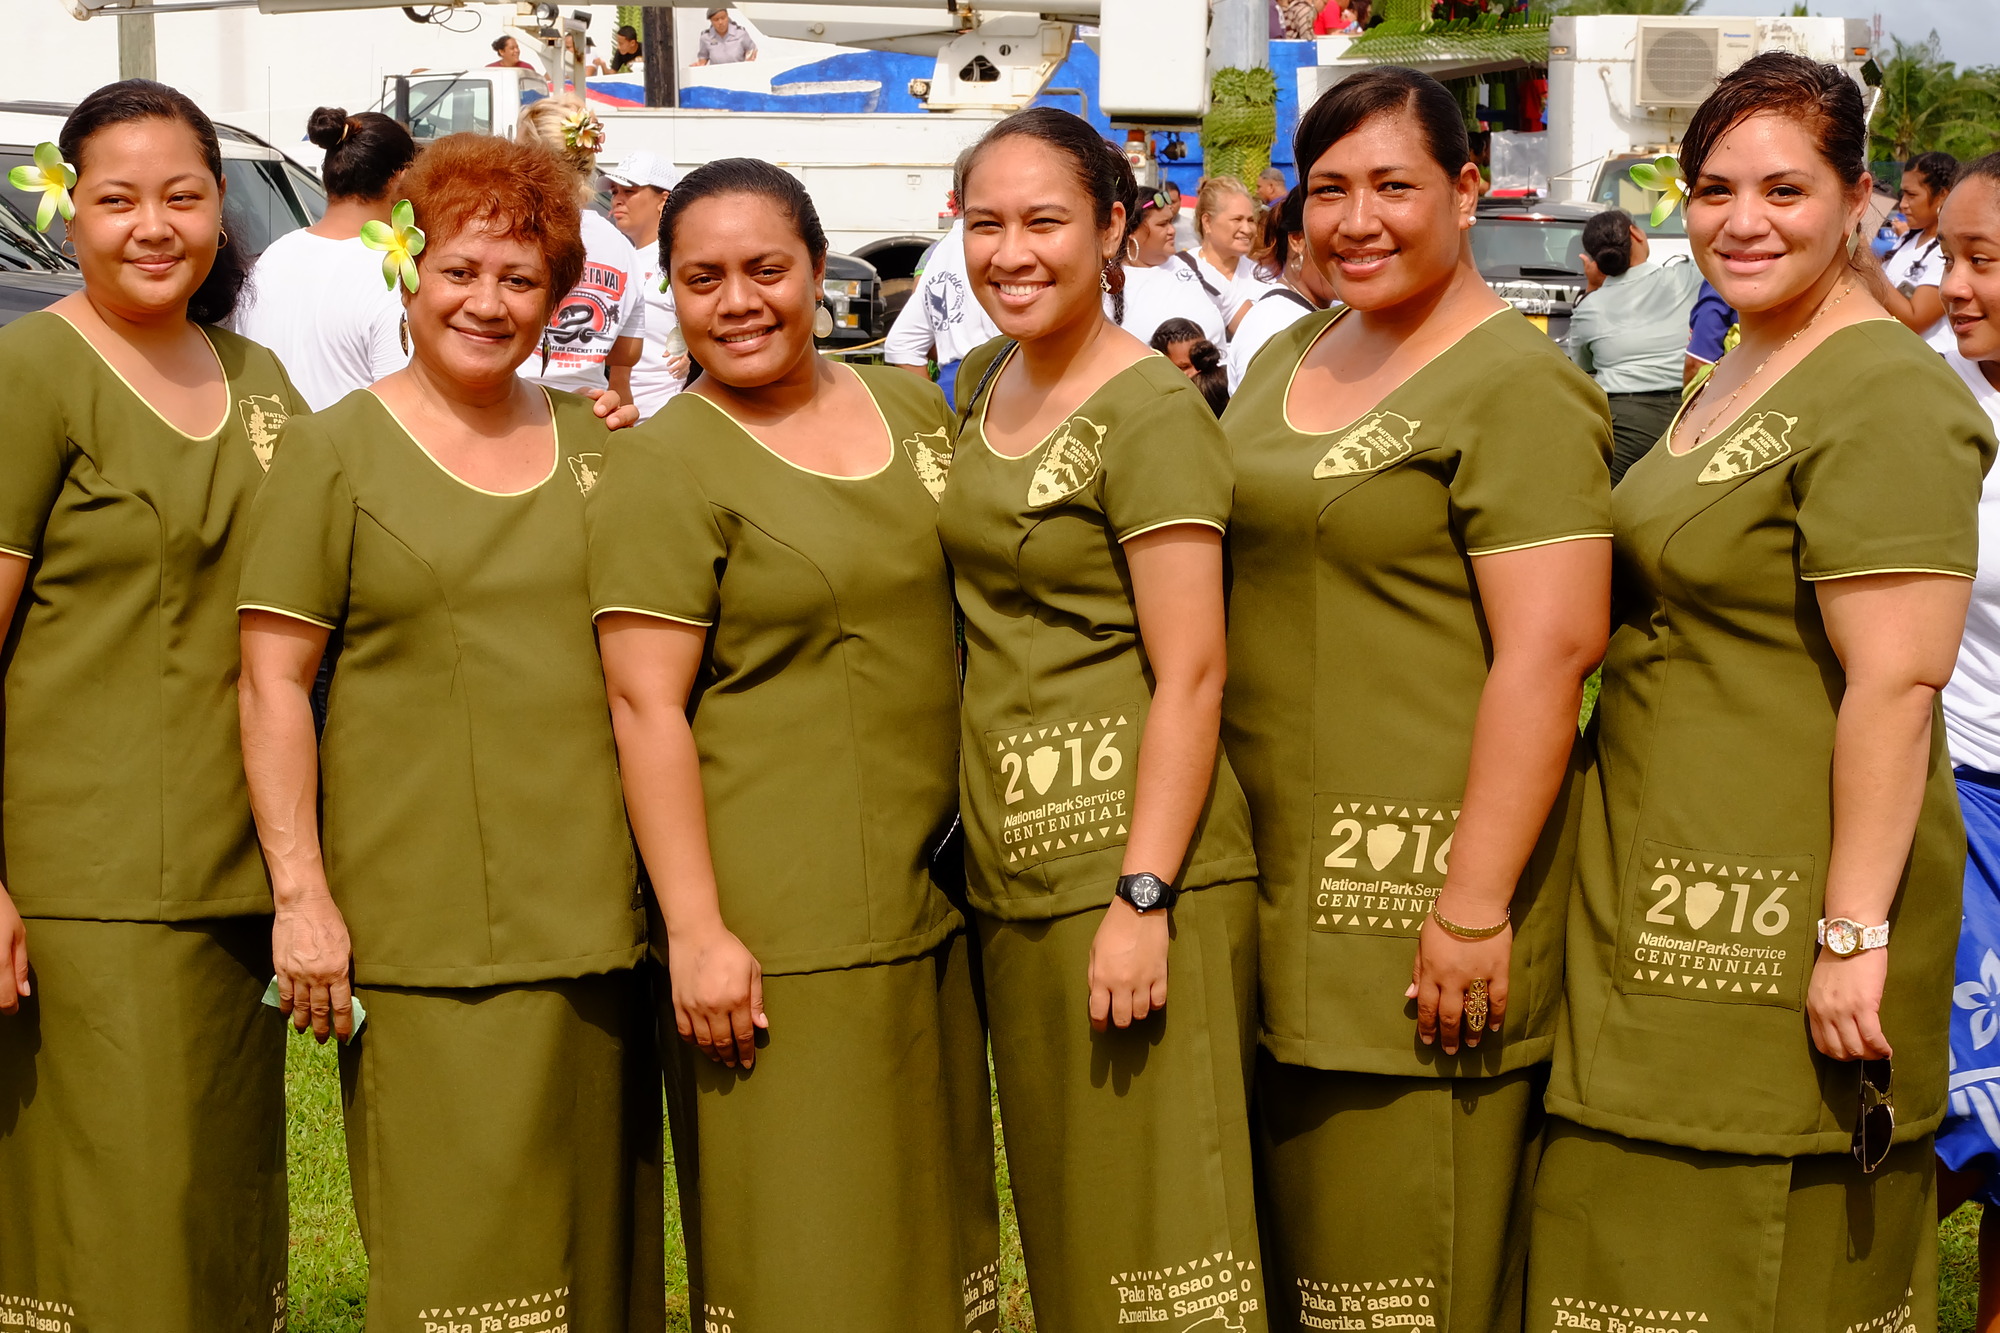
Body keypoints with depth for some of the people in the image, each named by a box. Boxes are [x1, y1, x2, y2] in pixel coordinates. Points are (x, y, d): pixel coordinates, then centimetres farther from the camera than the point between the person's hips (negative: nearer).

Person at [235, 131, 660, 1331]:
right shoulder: (339, 448, 0)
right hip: (422, 918, -4)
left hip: (594, 908, 4)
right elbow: (273, 682, -4)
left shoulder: (594, 441, 12)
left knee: (597, 1226, 9)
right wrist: (301, 892, -10)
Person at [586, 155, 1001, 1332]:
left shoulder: (911, 408, 10)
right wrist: (694, 928, -17)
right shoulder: (666, 471, -8)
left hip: (932, 911, 6)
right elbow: (646, 709, -12)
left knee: (933, 1226, 14)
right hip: (779, 933, -6)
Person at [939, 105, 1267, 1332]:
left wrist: (1143, 896, -19)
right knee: (1058, 1208, 15)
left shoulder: (1151, 413, -13)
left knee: (1149, 1216, -2)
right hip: (1014, 864, 8)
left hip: (1130, 862, -8)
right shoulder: (986, 382, 11)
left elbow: (1191, 677, -16)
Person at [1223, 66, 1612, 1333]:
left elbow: (1552, 648, -18)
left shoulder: (1514, 386, -11)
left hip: (1421, 879, -8)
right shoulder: (1285, 361, 14)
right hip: (1280, 874, 8)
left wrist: (1474, 906, -22)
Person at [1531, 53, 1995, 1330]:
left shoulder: (1884, 395, -16)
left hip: (1785, 903, -9)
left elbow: (1897, 678, -22)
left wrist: (1856, 929, -24)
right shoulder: (1733, 380, 15)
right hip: (1671, 889, 9)